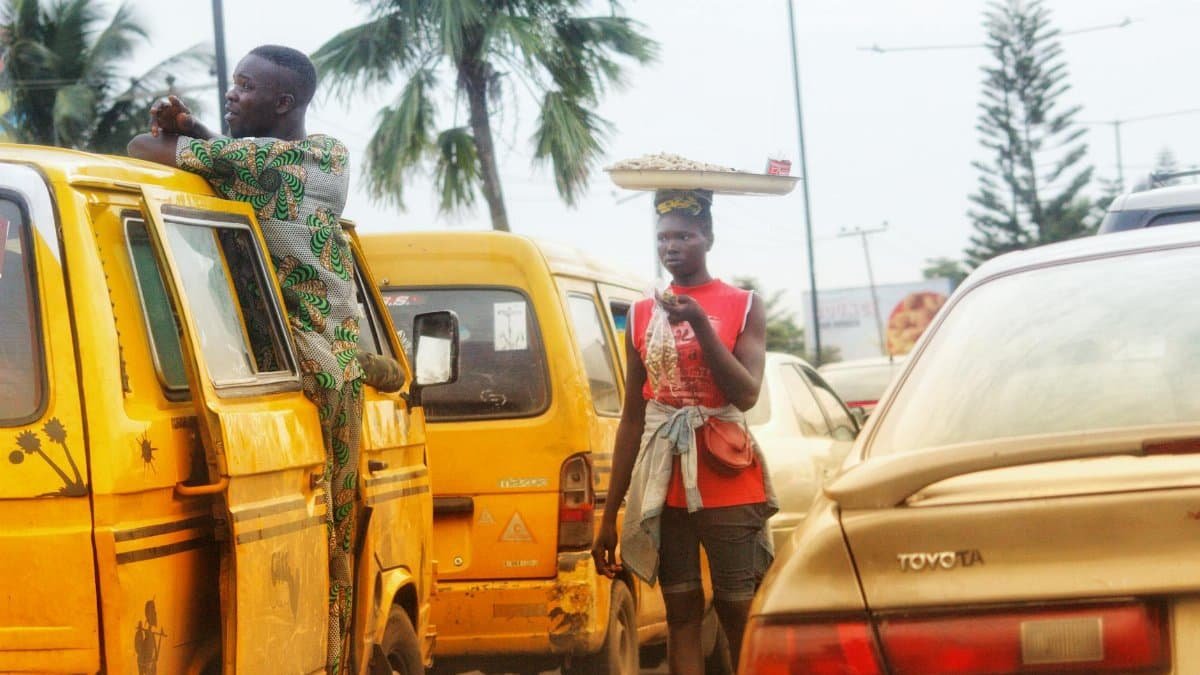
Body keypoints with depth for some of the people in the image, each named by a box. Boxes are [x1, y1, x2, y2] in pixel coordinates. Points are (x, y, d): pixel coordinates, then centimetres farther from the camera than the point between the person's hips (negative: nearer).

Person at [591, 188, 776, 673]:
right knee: (681, 616, 4)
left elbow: (746, 394, -11)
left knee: (739, 618, -2)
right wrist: (610, 515, 8)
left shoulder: (743, 307, 2)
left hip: (729, 486, -3)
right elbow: (631, 419, 10)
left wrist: (700, 324, -19)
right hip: (664, 488, 3)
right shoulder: (643, 316, 9)